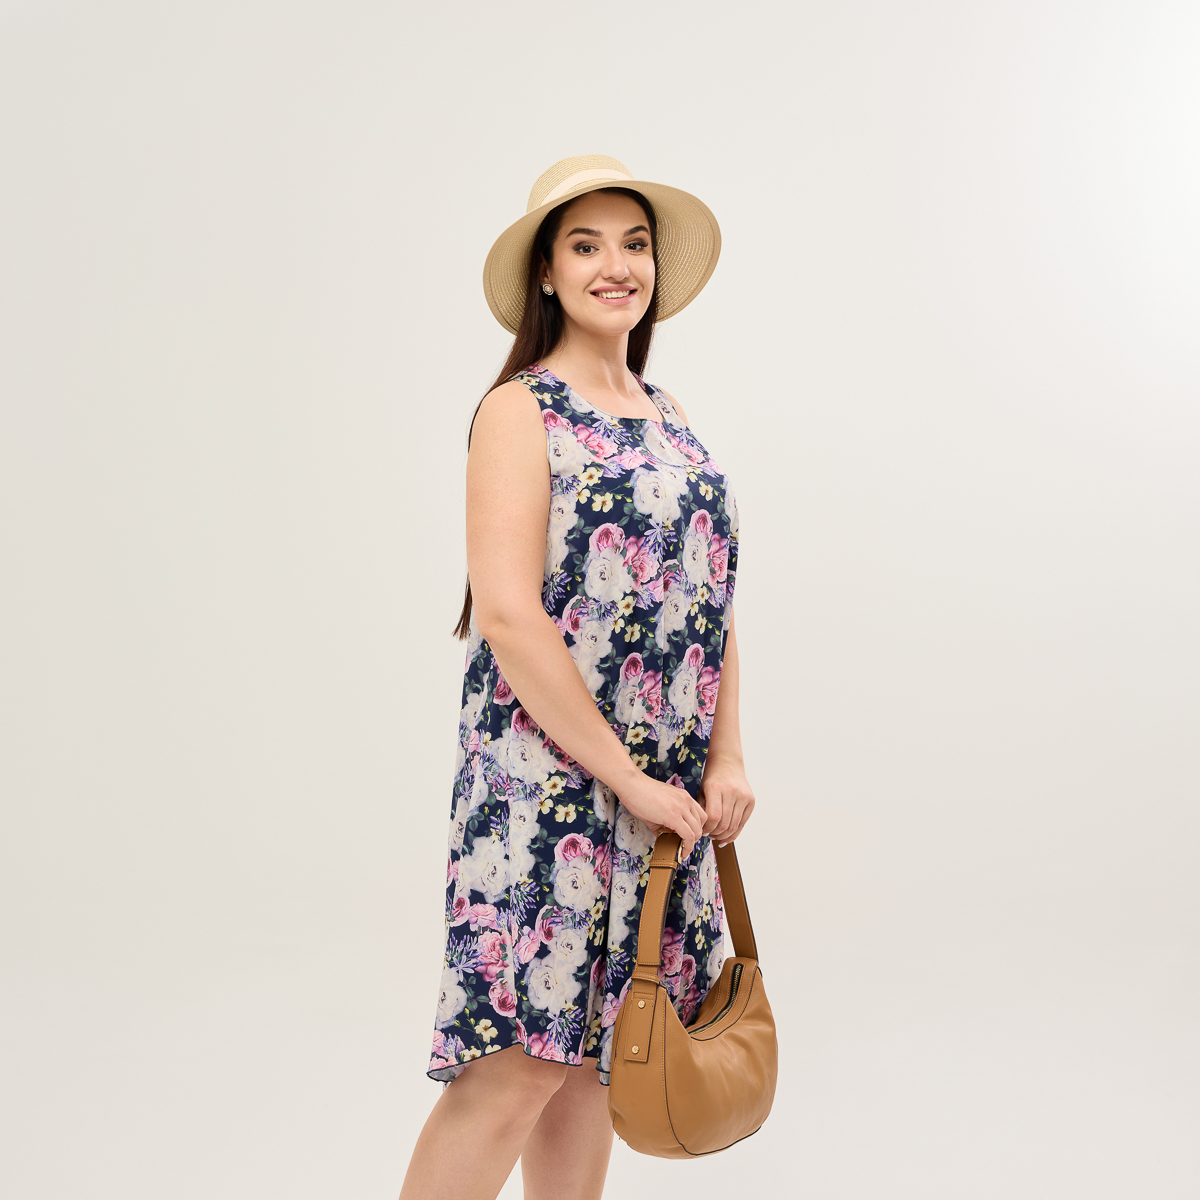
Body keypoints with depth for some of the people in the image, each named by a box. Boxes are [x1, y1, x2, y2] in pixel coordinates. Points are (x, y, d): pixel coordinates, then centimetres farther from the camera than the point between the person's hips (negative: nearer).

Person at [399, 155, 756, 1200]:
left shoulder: (667, 416, 15)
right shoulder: (519, 412, -7)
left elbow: (713, 597, 13)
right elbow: (509, 615, -16)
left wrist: (727, 757, 1)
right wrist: (628, 777, -15)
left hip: (667, 788, 7)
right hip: (549, 775, -7)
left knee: (596, 1043, 13)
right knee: (520, 1061, -6)